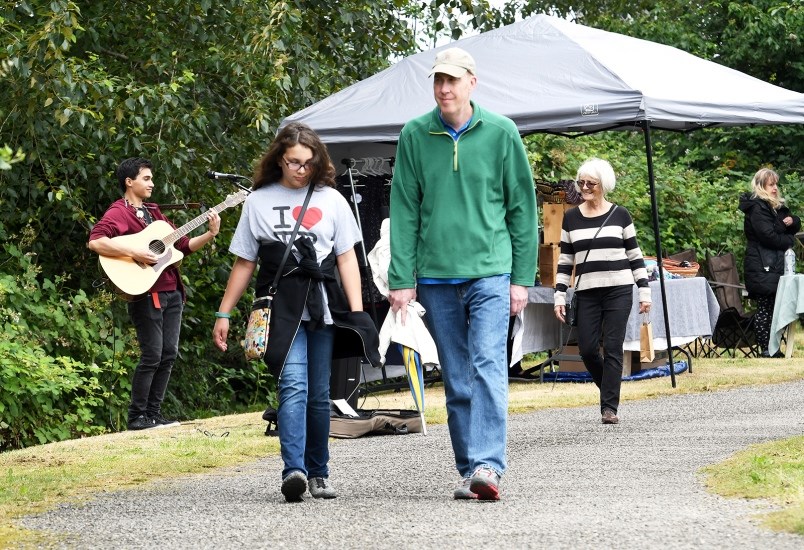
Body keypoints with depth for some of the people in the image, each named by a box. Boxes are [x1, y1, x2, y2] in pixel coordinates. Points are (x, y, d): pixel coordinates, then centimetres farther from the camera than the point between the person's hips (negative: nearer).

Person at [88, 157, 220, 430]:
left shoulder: (153, 212, 20)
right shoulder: (119, 212, -6)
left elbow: (183, 245, 22)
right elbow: (95, 241, -23)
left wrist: (210, 234, 7)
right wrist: (135, 253, -26)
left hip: (171, 292, 8)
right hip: (145, 293, -8)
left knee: (169, 354, 6)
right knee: (152, 355, -9)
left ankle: (153, 413, 13)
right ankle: (137, 417, -1)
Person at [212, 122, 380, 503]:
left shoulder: (331, 200, 12)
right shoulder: (259, 202, 11)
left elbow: (347, 258, 10)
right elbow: (244, 263, 14)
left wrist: (357, 312, 1)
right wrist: (223, 314, 10)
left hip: (323, 309, 2)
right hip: (282, 309, -2)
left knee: (318, 395, 5)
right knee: (293, 387, -18)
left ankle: (318, 472, 17)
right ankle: (293, 471, -27)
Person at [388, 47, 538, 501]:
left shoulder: (501, 133, 1)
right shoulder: (415, 136, 4)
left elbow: (523, 207, 5)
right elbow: (404, 212, 6)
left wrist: (522, 277, 1)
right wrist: (401, 279, 0)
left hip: (490, 272, -2)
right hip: (436, 277, 2)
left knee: (488, 367, -15)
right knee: (456, 379, 7)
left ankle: (488, 467, -22)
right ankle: (470, 470, 13)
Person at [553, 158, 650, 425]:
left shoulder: (620, 215, 4)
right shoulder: (571, 218, 9)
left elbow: (635, 256, 7)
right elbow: (564, 261, 11)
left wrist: (644, 291, 1)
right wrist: (560, 296, 5)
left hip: (619, 291, -2)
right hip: (587, 293, 2)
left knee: (613, 348, -7)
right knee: (587, 349, -3)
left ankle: (609, 407, -5)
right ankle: (610, 390, 22)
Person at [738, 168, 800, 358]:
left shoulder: (777, 206, 19)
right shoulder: (756, 208, -10)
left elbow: (796, 225, 24)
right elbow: (769, 236, -18)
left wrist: (792, 221, 0)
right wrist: (789, 240, -3)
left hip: (775, 264, 9)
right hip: (762, 268, -9)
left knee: (774, 308, 6)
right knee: (765, 308, -9)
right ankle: (766, 349, -8)